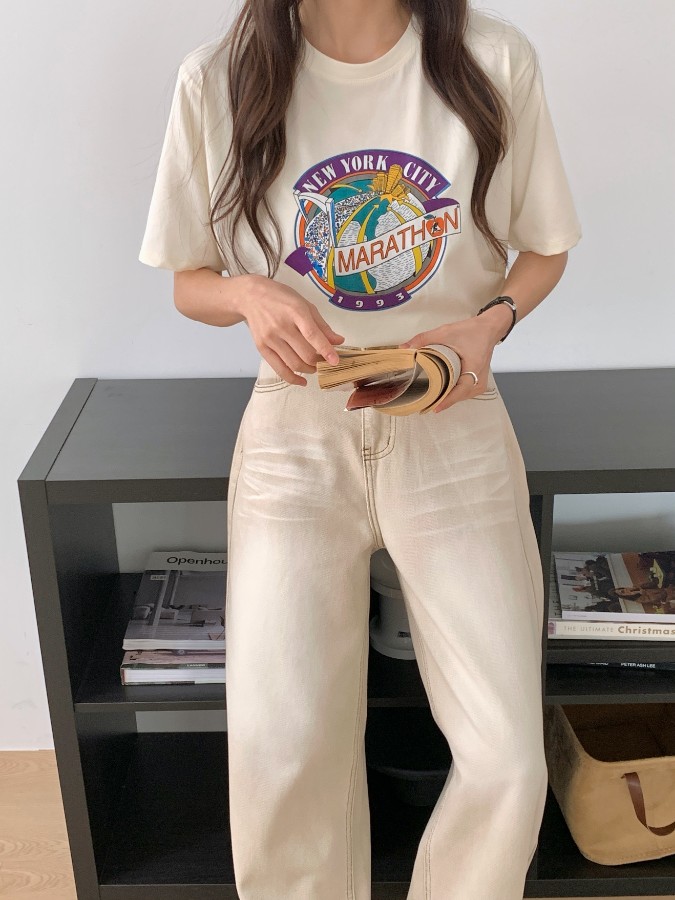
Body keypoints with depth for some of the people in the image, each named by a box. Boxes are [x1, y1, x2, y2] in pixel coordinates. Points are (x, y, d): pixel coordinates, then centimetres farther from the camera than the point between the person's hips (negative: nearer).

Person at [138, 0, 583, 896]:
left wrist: (489, 323, -11)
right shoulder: (218, 79, -2)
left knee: (508, 767, -7)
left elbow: (545, 248, 10)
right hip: (298, 428, 0)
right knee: (282, 763, -11)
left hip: (455, 428, 1)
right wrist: (249, 294, -15)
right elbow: (189, 282, 8)